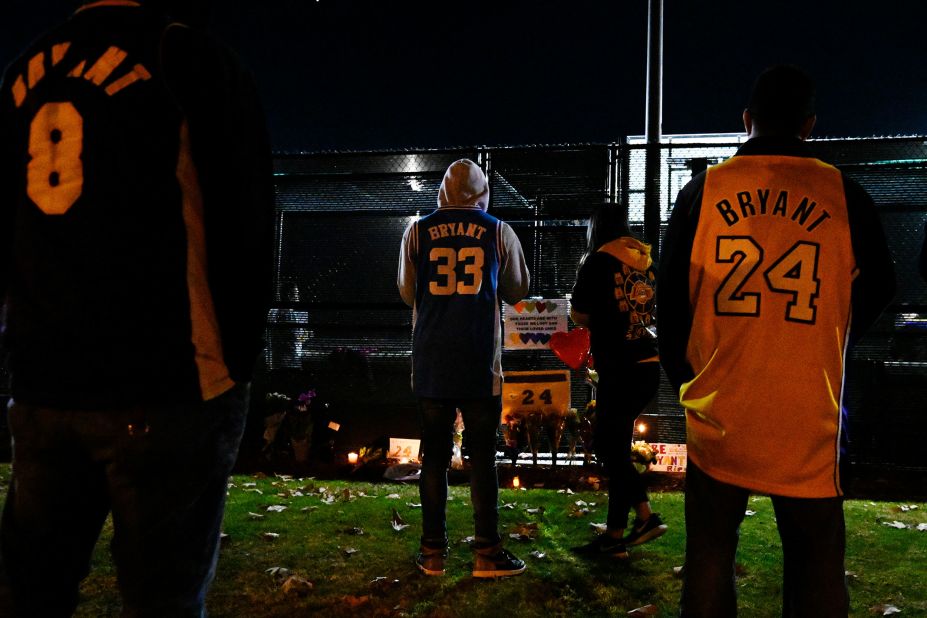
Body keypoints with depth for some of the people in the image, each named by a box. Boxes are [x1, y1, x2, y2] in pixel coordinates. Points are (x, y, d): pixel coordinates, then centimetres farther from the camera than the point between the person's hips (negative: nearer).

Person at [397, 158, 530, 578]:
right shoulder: (499, 232, 1)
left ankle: (433, 553, 13)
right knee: (482, 458, 6)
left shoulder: (417, 231, 3)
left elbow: (408, 294, 12)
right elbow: (517, 292, 11)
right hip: (481, 365, -1)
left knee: (434, 456, 9)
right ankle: (487, 554, 8)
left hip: (431, 363, 1)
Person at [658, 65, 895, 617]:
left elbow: (670, 296, 3)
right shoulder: (844, 195, -2)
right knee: (817, 560, 12)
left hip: (718, 409, 1)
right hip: (808, 417, 0)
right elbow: (878, 289, 10)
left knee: (711, 552, 12)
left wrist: (683, 375, 16)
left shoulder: (702, 192, -2)